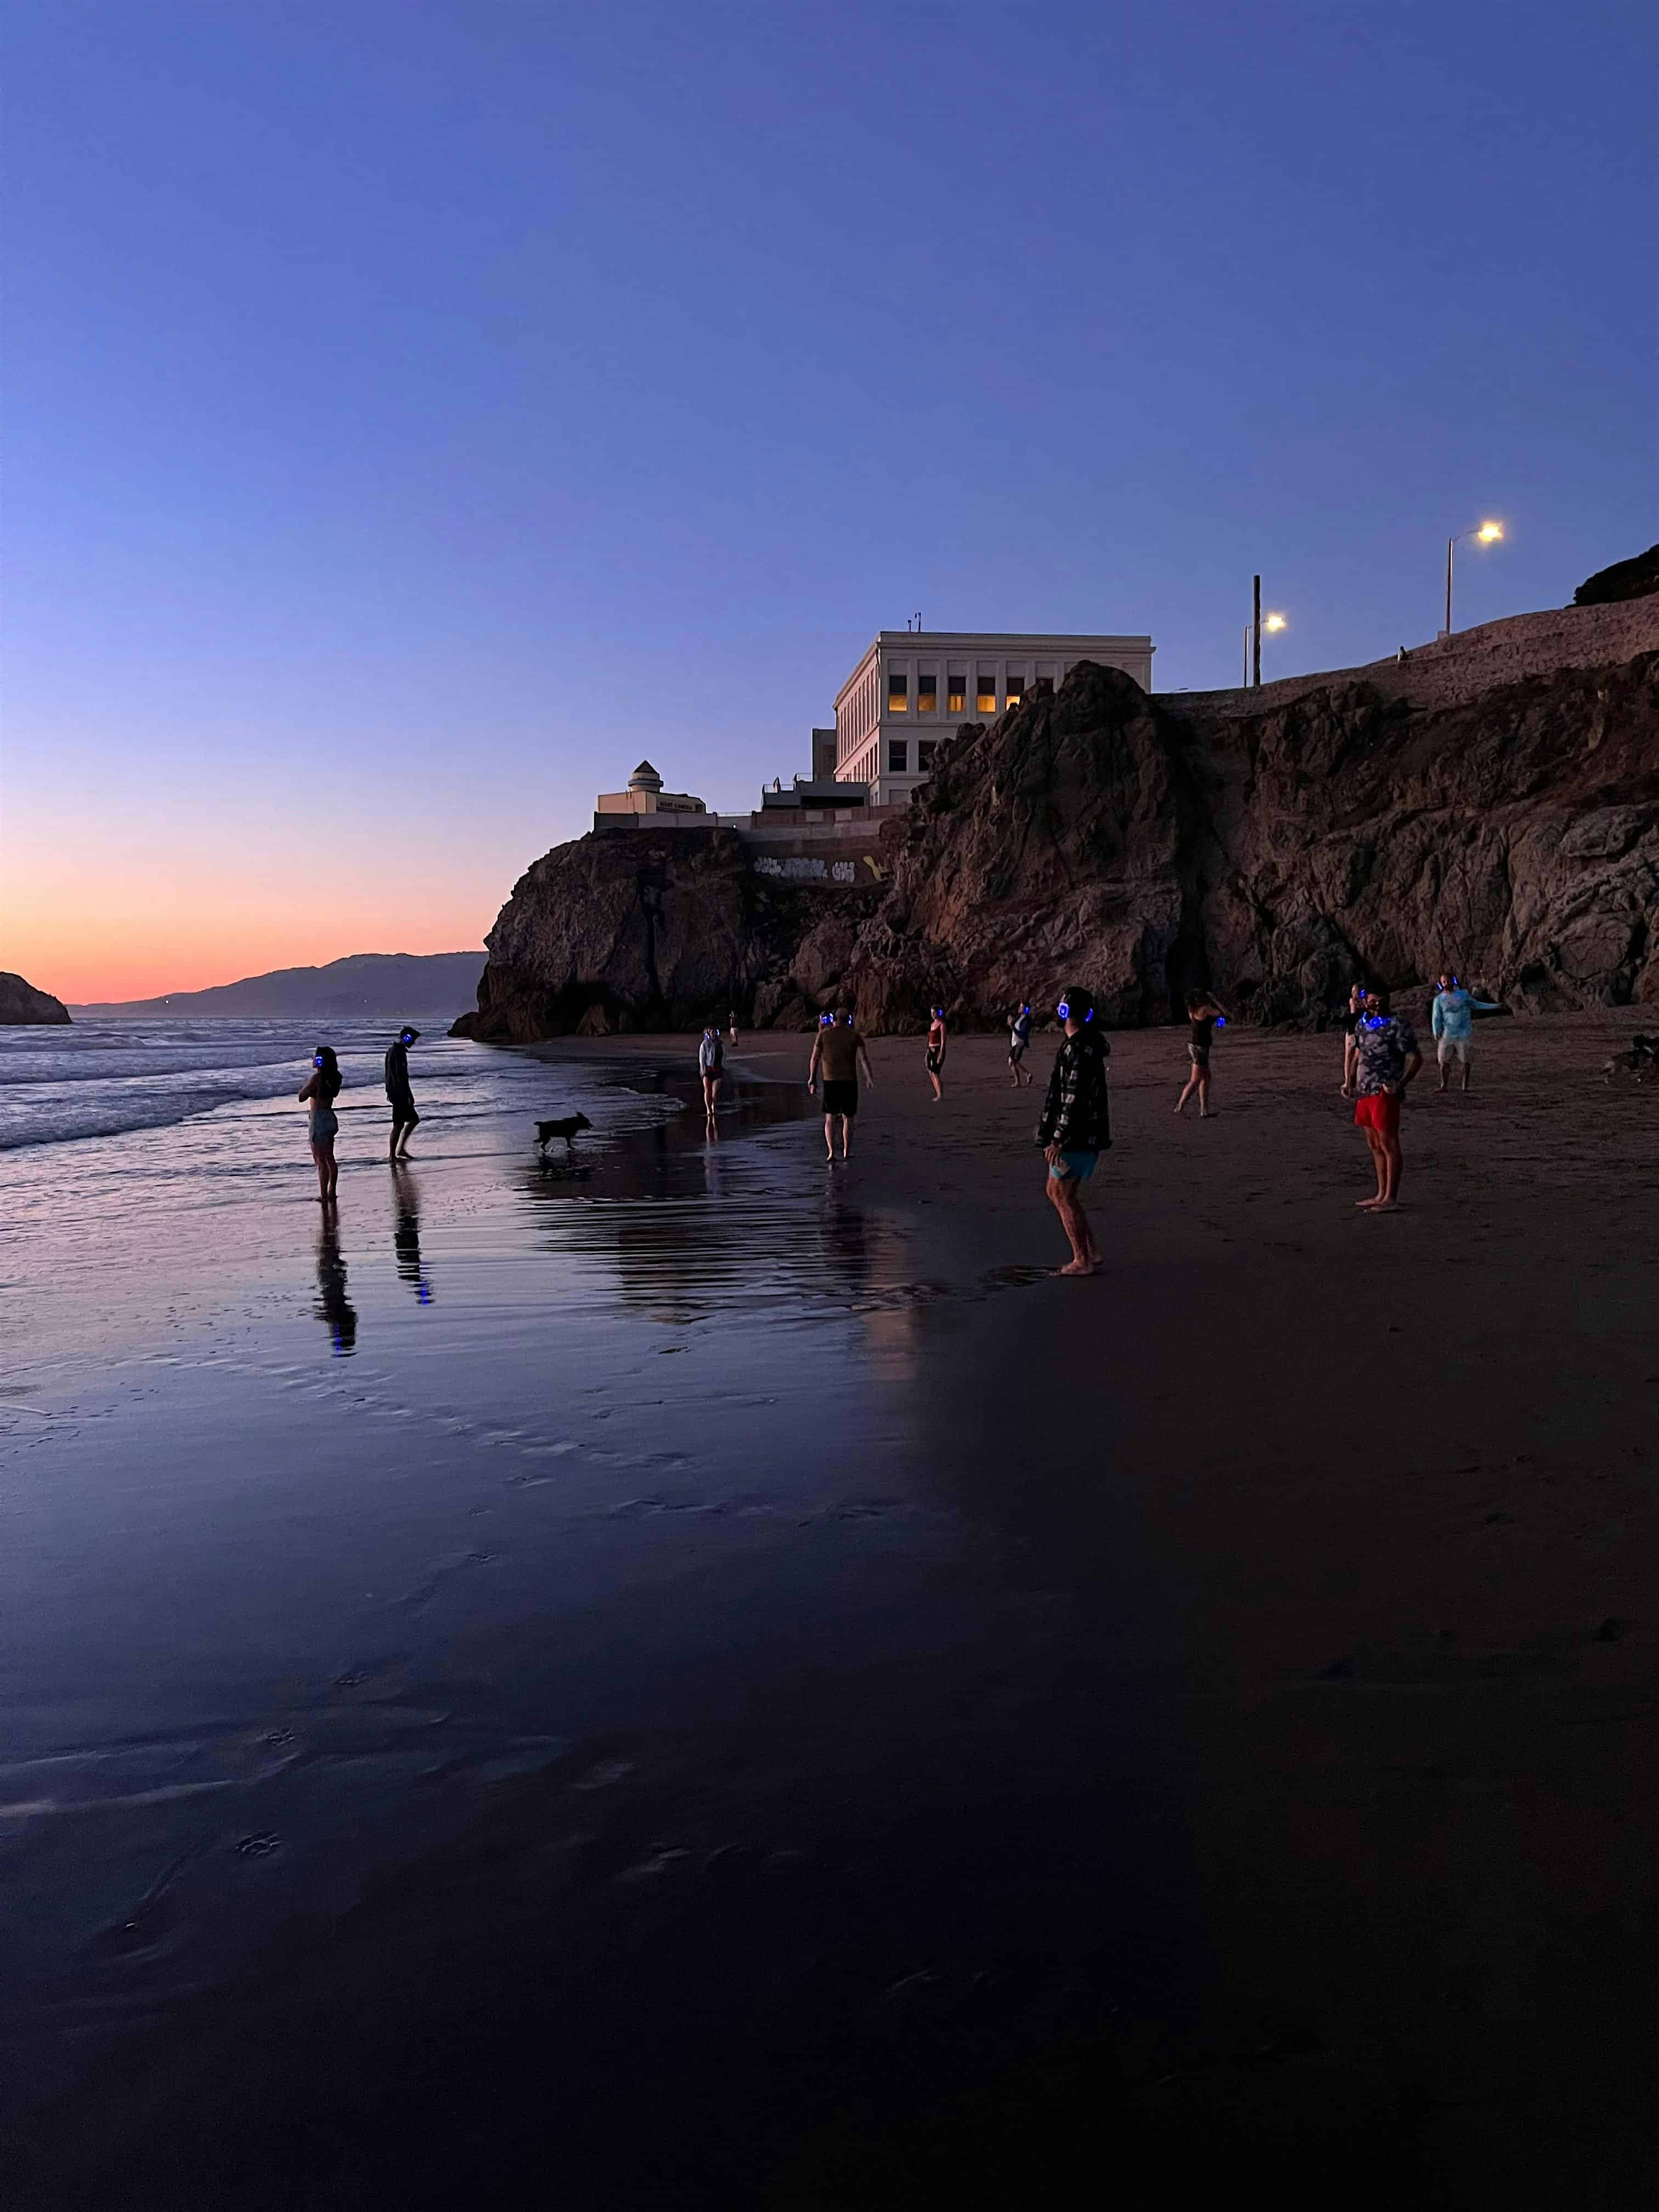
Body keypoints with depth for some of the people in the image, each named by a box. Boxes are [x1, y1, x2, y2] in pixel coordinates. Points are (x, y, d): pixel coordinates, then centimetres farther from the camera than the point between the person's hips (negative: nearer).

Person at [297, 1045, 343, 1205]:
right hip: (331, 1118, 8)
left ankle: (324, 1195, 2)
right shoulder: (334, 1077, 5)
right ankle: (331, 1193, 21)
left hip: (318, 1119, -8)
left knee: (321, 1160, -2)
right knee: (330, 1158, 15)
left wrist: (307, 1085, -3)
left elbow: (301, 1098, -14)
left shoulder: (316, 1077, -18)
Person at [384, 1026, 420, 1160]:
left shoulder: (392, 1051, 15)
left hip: (394, 1092, 10)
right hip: (400, 1093, -10)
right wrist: (409, 1095, -20)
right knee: (398, 1125, -3)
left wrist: (389, 1090, 26)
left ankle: (401, 1149, 15)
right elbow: (401, 1076, -22)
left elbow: (388, 1073, 21)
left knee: (413, 1119, 14)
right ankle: (394, 1155, 2)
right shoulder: (399, 1053, -18)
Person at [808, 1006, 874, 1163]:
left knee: (830, 1119, 6)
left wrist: (812, 1078, 13)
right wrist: (869, 1077, -9)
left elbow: (815, 1058, 3)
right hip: (850, 1081, 0)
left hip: (830, 1081, 0)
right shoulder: (855, 1036, 2)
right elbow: (864, 1058, -10)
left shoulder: (824, 1034, 2)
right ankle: (847, 1152, 17)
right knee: (848, 1119, 12)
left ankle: (831, 1151, -8)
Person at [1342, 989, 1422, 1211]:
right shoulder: (1363, 1024, 13)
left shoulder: (1397, 1025, -9)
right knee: (1375, 1146, 13)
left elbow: (1415, 1058, -11)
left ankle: (1391, 1199, -2)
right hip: (1364, 1092, 8)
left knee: (1388, 1145, -5)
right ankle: (1381, 1195, 21)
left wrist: (1399, 1084, -21)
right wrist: (1349, 1083, 14)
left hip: (1384, 1093, -8)